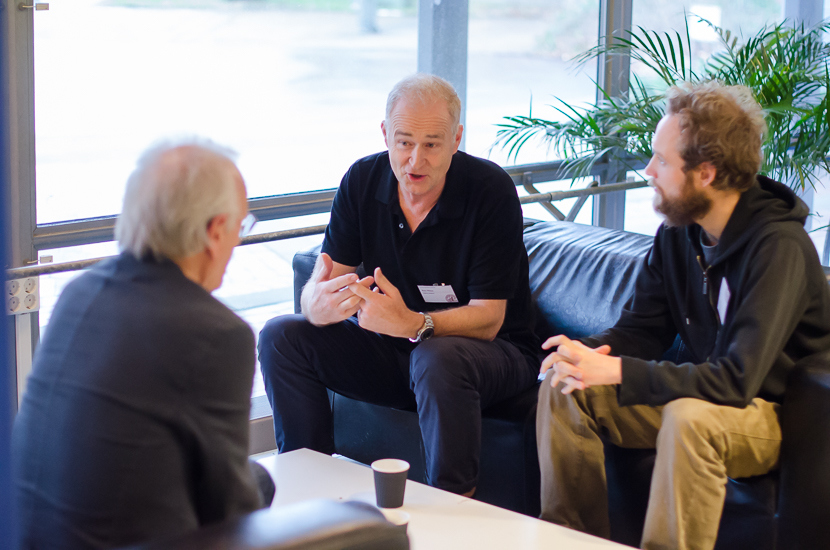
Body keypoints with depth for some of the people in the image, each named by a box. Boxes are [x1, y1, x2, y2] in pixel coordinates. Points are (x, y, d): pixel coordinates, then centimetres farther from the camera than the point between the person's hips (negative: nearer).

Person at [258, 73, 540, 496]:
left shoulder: (490, 190, -19)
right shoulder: (362, 180, -5)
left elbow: (488, 319, -22)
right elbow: (318, 287, -7)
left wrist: (413, 324, -41)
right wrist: (320, 305, -34)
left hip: (490, 352, -5)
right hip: (392, 350, 5)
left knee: (438, 359, -39)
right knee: (281, 336, -13)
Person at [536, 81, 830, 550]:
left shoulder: (779, 246, -25)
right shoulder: (678, 233, -2)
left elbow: (736, 380, -32)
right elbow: (641, 329, 5)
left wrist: (618, 371, -33)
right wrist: (589, 353, -19)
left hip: (775, 417, -7)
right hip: (696, 395, 7)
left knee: (689, 418, -38)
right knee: (562, 386, -6)